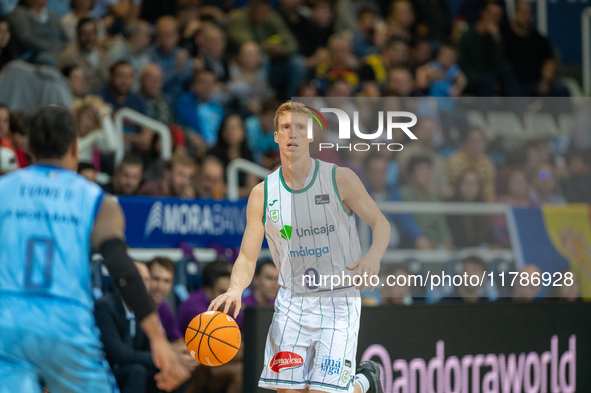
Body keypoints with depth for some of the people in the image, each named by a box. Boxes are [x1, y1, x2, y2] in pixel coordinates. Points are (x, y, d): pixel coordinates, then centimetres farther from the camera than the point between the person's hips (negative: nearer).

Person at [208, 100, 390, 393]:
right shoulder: (262, 194, 1)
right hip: (292, 300, 3)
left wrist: (374, 256, -21)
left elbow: (380, 223, 1)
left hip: (339, 300, -3)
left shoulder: (340, 179, -5)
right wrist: (235, 290, -18)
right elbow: (247, 258, 4)